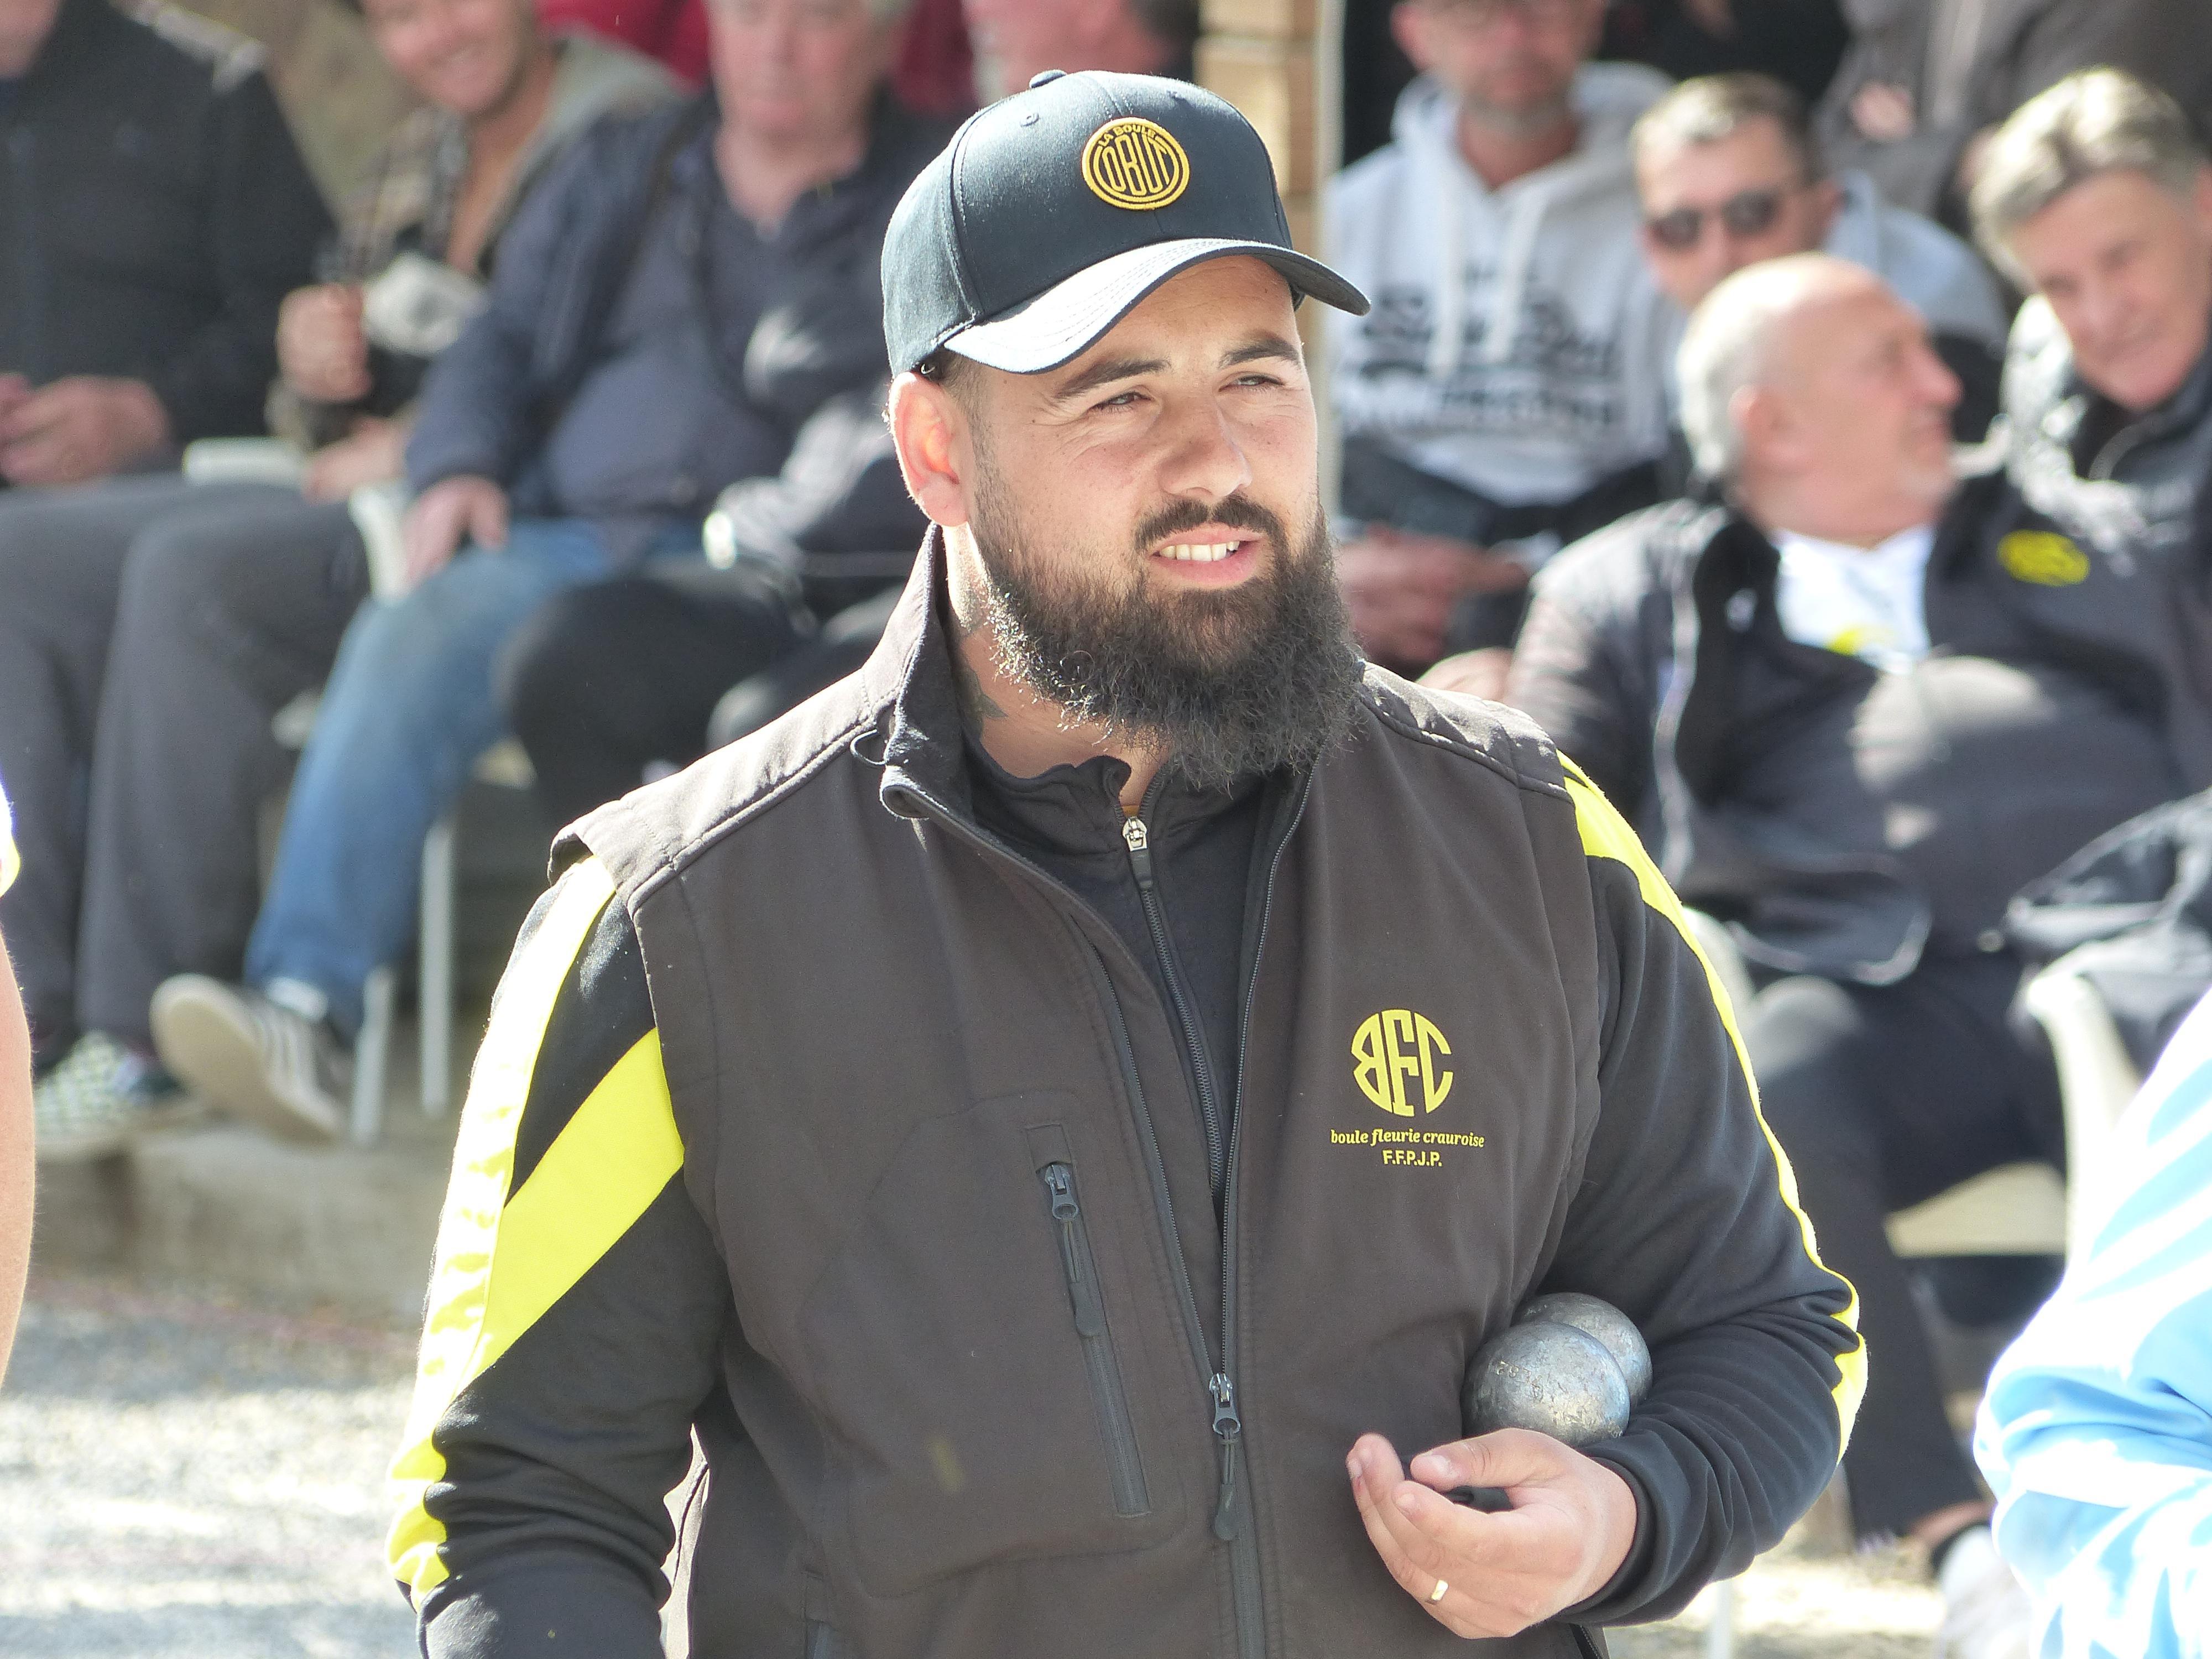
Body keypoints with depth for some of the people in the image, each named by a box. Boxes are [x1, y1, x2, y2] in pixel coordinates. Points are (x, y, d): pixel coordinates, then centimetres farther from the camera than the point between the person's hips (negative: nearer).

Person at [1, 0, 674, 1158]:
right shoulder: (413, 165, 22)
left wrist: (423, 453, -15)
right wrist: (317, 376, 3)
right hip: (358, 503, 9)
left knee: (193, 571, -31)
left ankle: (150, 1036, -29)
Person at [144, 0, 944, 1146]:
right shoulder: (623, 172, 27)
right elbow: (503, 342, 26)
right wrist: (459, 468, 5)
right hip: (571, 531, 5)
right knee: (412, 636, -27)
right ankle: (301, 1002, -37)